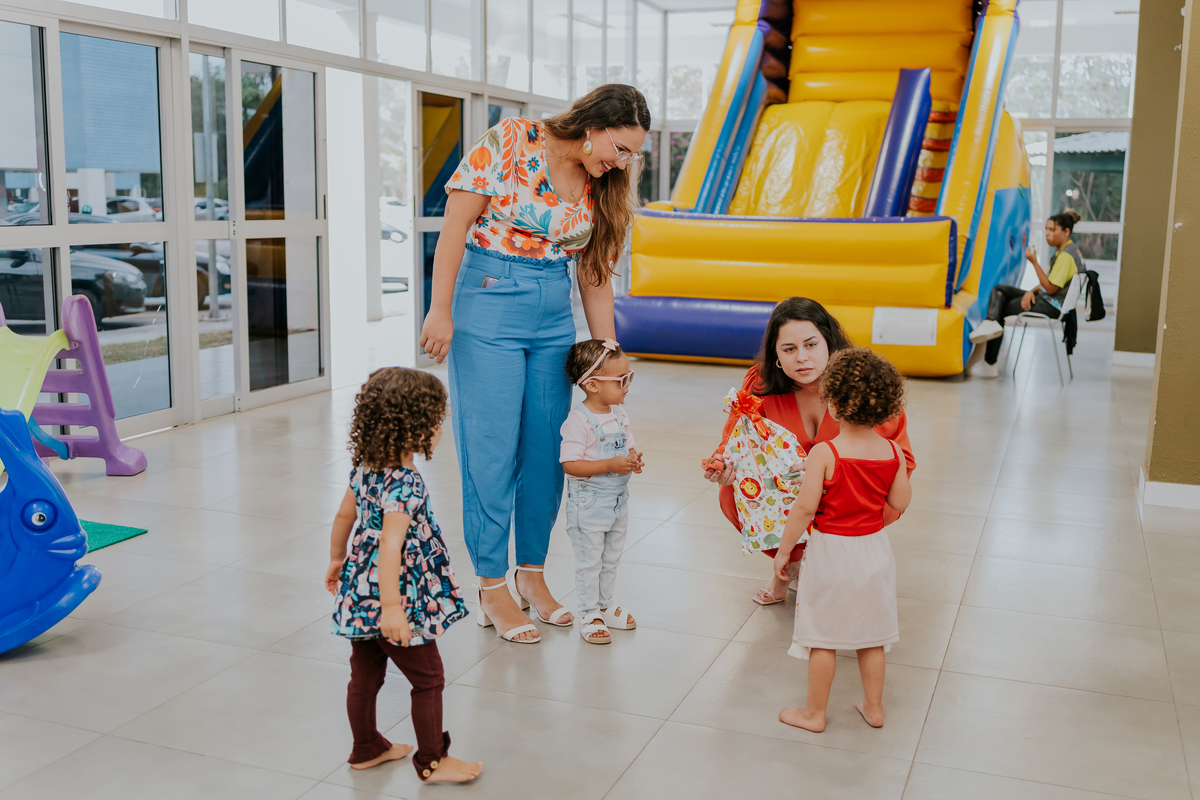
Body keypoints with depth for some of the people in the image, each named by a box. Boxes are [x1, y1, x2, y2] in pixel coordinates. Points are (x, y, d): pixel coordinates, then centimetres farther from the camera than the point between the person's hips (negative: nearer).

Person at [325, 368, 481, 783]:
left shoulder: (364, 467, 1)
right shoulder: (405, 483, -26)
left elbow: (345, 516, 14)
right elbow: (390, 548, -32)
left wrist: (336, 560, 29)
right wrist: (392, 609, -31)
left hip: (359, 592, 9)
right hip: (395, 595, -9)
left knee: (365, 675, 21)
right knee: (429, 679, 8)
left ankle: (367, 748, 37)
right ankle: (433, 761, 19)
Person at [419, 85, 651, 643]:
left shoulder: (600, 187, 7)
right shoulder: (509, 142, -10)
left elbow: (595, 273, 11)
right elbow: (456, 224, -11)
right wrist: (440, 310, -14)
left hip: (554, 314, 6)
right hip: (490, 303, -6)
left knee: (547, 446, 7)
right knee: (491, 447, -2)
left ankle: (531, 574, 23)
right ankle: (491, 587, 10)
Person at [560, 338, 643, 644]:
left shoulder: (619, 413, 3)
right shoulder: (579, 419, -22)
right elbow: (570, 464, -25)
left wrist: (632, 459, -10)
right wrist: (611, 465, -28)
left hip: (618, 500, 7)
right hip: (588, 503, -7)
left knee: (611, 558, 19)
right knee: (589, 561, 5)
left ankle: (604, 605, 35)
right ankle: (589, 615, 18)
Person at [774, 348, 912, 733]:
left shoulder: (824, 453, -21)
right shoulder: (892, 452, -7)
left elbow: (805, 507, -20)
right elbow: (900, 502, 1)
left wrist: (783, 550, -9)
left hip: (831, 550, -4)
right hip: (874, 549, 5)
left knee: (823, 638, 10)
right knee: (871, 636, 19)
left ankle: (814, 713, 23)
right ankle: (873, 707, 32)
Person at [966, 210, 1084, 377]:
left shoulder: (1066, 255, -17)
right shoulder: (1065, 250, 15)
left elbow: (1050, 288, -20)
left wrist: (1034, 262, -19)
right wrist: (1032, 291, -2)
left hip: (1052, 307, -10)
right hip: (1045, 298, 10)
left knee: (1002, 310, -3)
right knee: (999, 290, 4)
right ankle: (990, 323, -19)